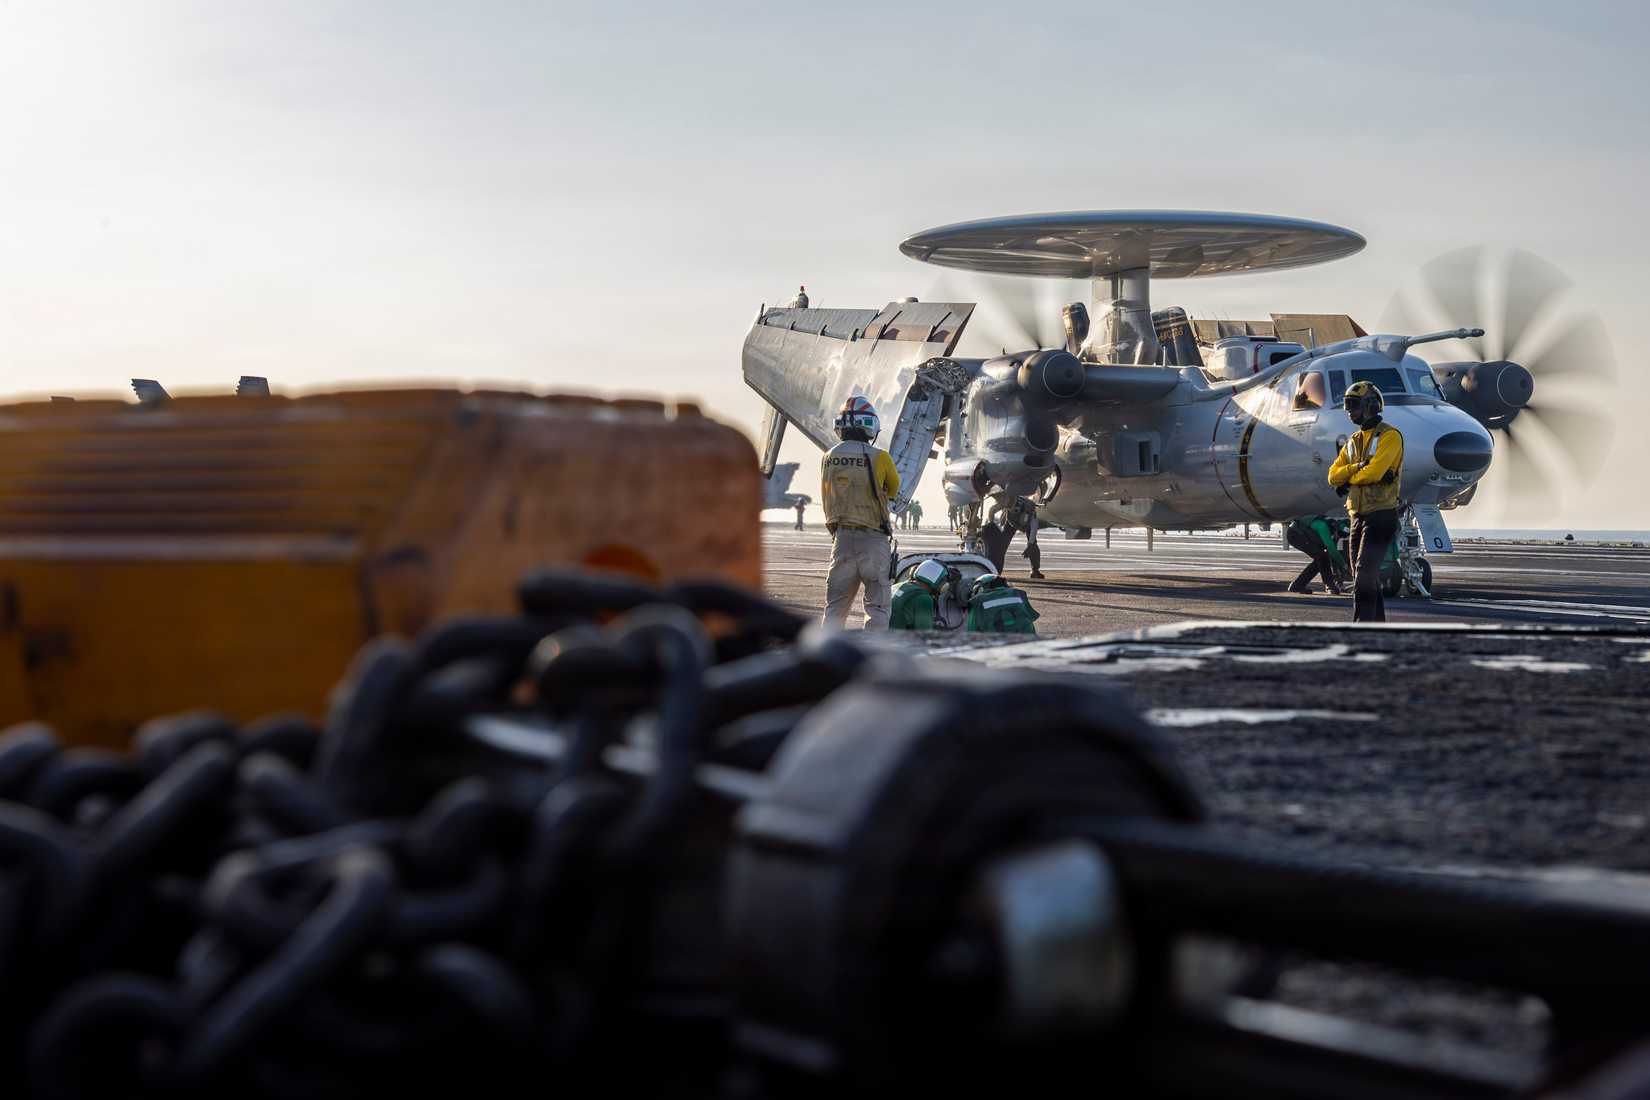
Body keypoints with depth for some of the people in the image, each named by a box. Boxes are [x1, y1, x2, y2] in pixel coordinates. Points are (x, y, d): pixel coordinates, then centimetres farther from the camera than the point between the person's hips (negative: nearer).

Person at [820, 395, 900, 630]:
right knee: (877, 606, 2)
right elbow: (894, 488, 7)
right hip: (873, 540, -4)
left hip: (841, 537, 4)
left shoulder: (828, 459, 2)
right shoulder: (879, 457, -11)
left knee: (835, 607, 13)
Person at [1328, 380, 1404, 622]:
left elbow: (1374, 472, -21)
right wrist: (1357, 467, -12)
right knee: (1367, 577, 10)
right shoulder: (1353, 441, 17)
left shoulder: (1389, 436, -8)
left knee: (1365, 574, -17)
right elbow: (1334, 475, 6)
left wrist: (1348, 481, -4)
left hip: (1381, 515, -8)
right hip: (1358, 515, 8)